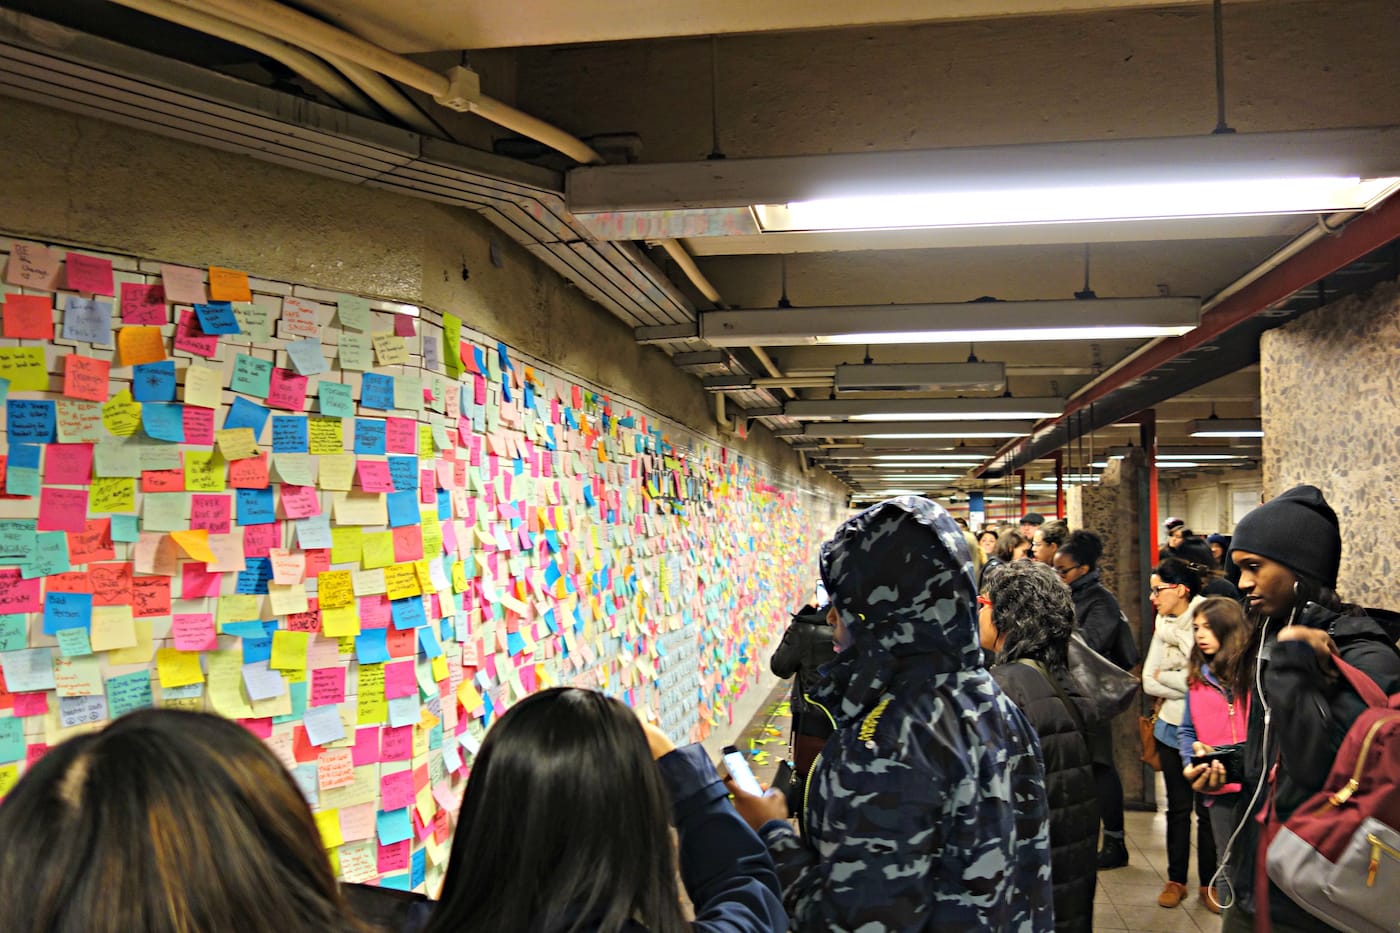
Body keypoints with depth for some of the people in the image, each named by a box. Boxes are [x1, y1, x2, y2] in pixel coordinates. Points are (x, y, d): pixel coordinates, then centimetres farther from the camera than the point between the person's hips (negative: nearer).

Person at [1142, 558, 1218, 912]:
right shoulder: (1164, 626, 5)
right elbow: (1148, 681, 2)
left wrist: (1166, 677, -8)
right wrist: (1187, 687, -13)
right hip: (1171, 727, 5)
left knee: (1207, 809, 4)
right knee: (1178, 807, 14)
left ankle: (1208, 883, 19)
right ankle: (1176, 879, 25)